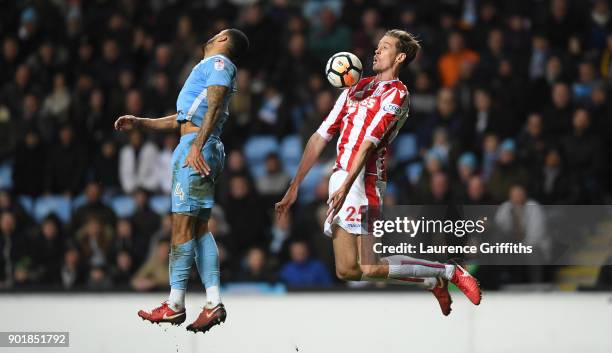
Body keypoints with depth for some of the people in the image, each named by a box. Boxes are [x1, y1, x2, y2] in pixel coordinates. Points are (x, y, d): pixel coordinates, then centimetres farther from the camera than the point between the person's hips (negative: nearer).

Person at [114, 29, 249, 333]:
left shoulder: (218, 62, -1)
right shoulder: (208, 68, 29)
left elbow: (214, 107, -16)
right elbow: (182, 119, 34)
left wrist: (197, 146, -27)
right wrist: (139, 123, 32)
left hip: (197, 150, -10)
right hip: (203, 149, 10)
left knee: (182, 226, -11)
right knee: (199, 228, 5)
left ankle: (175, 305, -12)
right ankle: (213, 303, -1)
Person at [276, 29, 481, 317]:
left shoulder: (396, 94, -5)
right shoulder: (357, 88, 19)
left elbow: (368, 142, -16)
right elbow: (320, 137, 19)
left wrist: (345, 186, -26)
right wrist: (294, 188, 15)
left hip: (362, 182, -8)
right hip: (340, 179, 8)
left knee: (368, 268, -14)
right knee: (347, 271, 5)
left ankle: (447, 272, 3)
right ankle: (434, 281, 20)